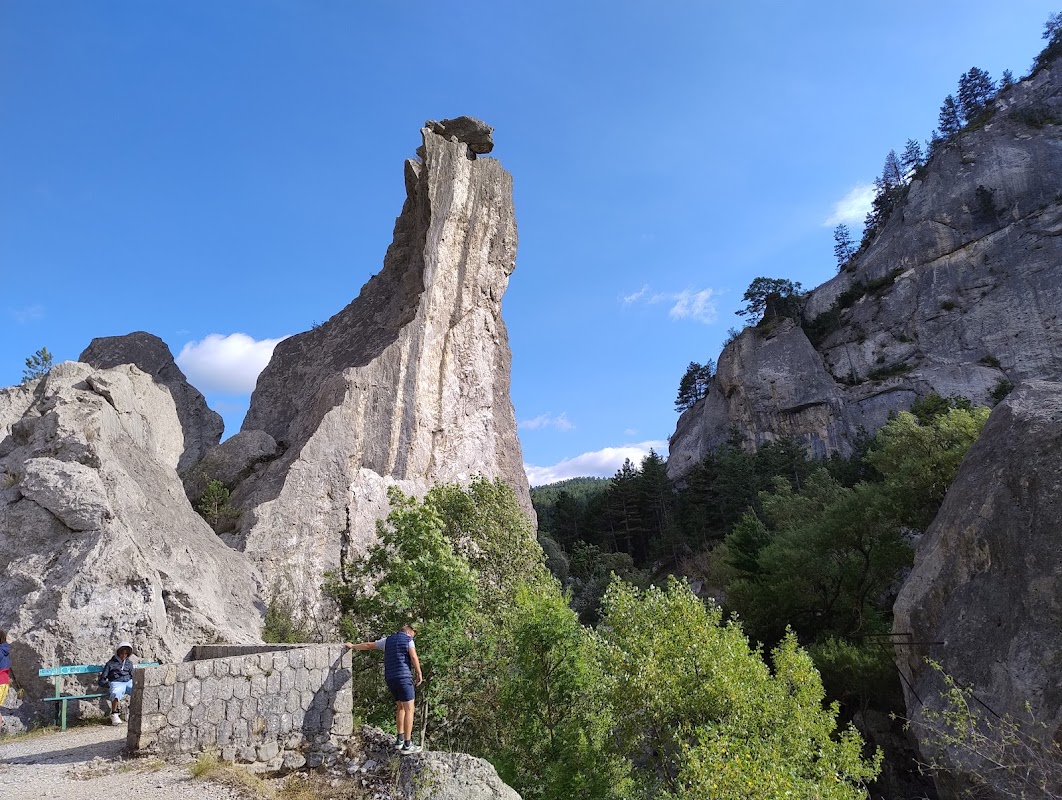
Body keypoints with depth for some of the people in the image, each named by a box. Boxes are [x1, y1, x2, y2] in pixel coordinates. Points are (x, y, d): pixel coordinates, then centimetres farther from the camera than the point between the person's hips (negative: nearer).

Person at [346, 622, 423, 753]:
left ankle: (400, 740, 19)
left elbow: (368, 645, 28)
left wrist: (353, 646, 43)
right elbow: (414, 657, -14)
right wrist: (420, 674, -6)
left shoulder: (388, 640, 17)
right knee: (409, 710, -3)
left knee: (400, 707, 21)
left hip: (390, 679, 7)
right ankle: (407, 745, -6)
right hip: (404, 677, -7)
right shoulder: (408, 640, -1)